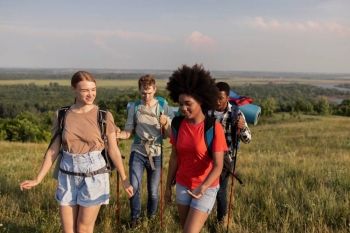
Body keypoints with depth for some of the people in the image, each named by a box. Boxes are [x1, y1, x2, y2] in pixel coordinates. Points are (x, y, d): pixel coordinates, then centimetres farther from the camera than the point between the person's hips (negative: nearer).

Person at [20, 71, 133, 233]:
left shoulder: (104, 116, -7)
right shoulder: (61, 115, -1)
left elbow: (113, 151, -1)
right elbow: (53, 150, 4)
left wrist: (124, 180, 2)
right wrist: (38, 179, 4)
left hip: (94, 176, -2)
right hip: (67, 176, 3)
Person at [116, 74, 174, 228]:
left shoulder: (164, 107, -4)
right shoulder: (134, 108, -2)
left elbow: (169, 135, -5)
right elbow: (128, 132, -1)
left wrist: (165, 123, -25)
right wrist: (119, 134, -22)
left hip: (156, 155, 0)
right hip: (138, 153, 1)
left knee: (153, 190, 10)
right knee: (134, 187, -5)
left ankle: (151, 216, 37)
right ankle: (135, 217, 19)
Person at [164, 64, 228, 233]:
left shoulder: (214, 128, -19)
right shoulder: (178, 124, -4)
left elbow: (218, 165, -21)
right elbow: (174, 157, 4)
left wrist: (203, 187, -36)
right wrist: (168, 186, 7)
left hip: (206, 188, -5)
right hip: (182, 185, 5)